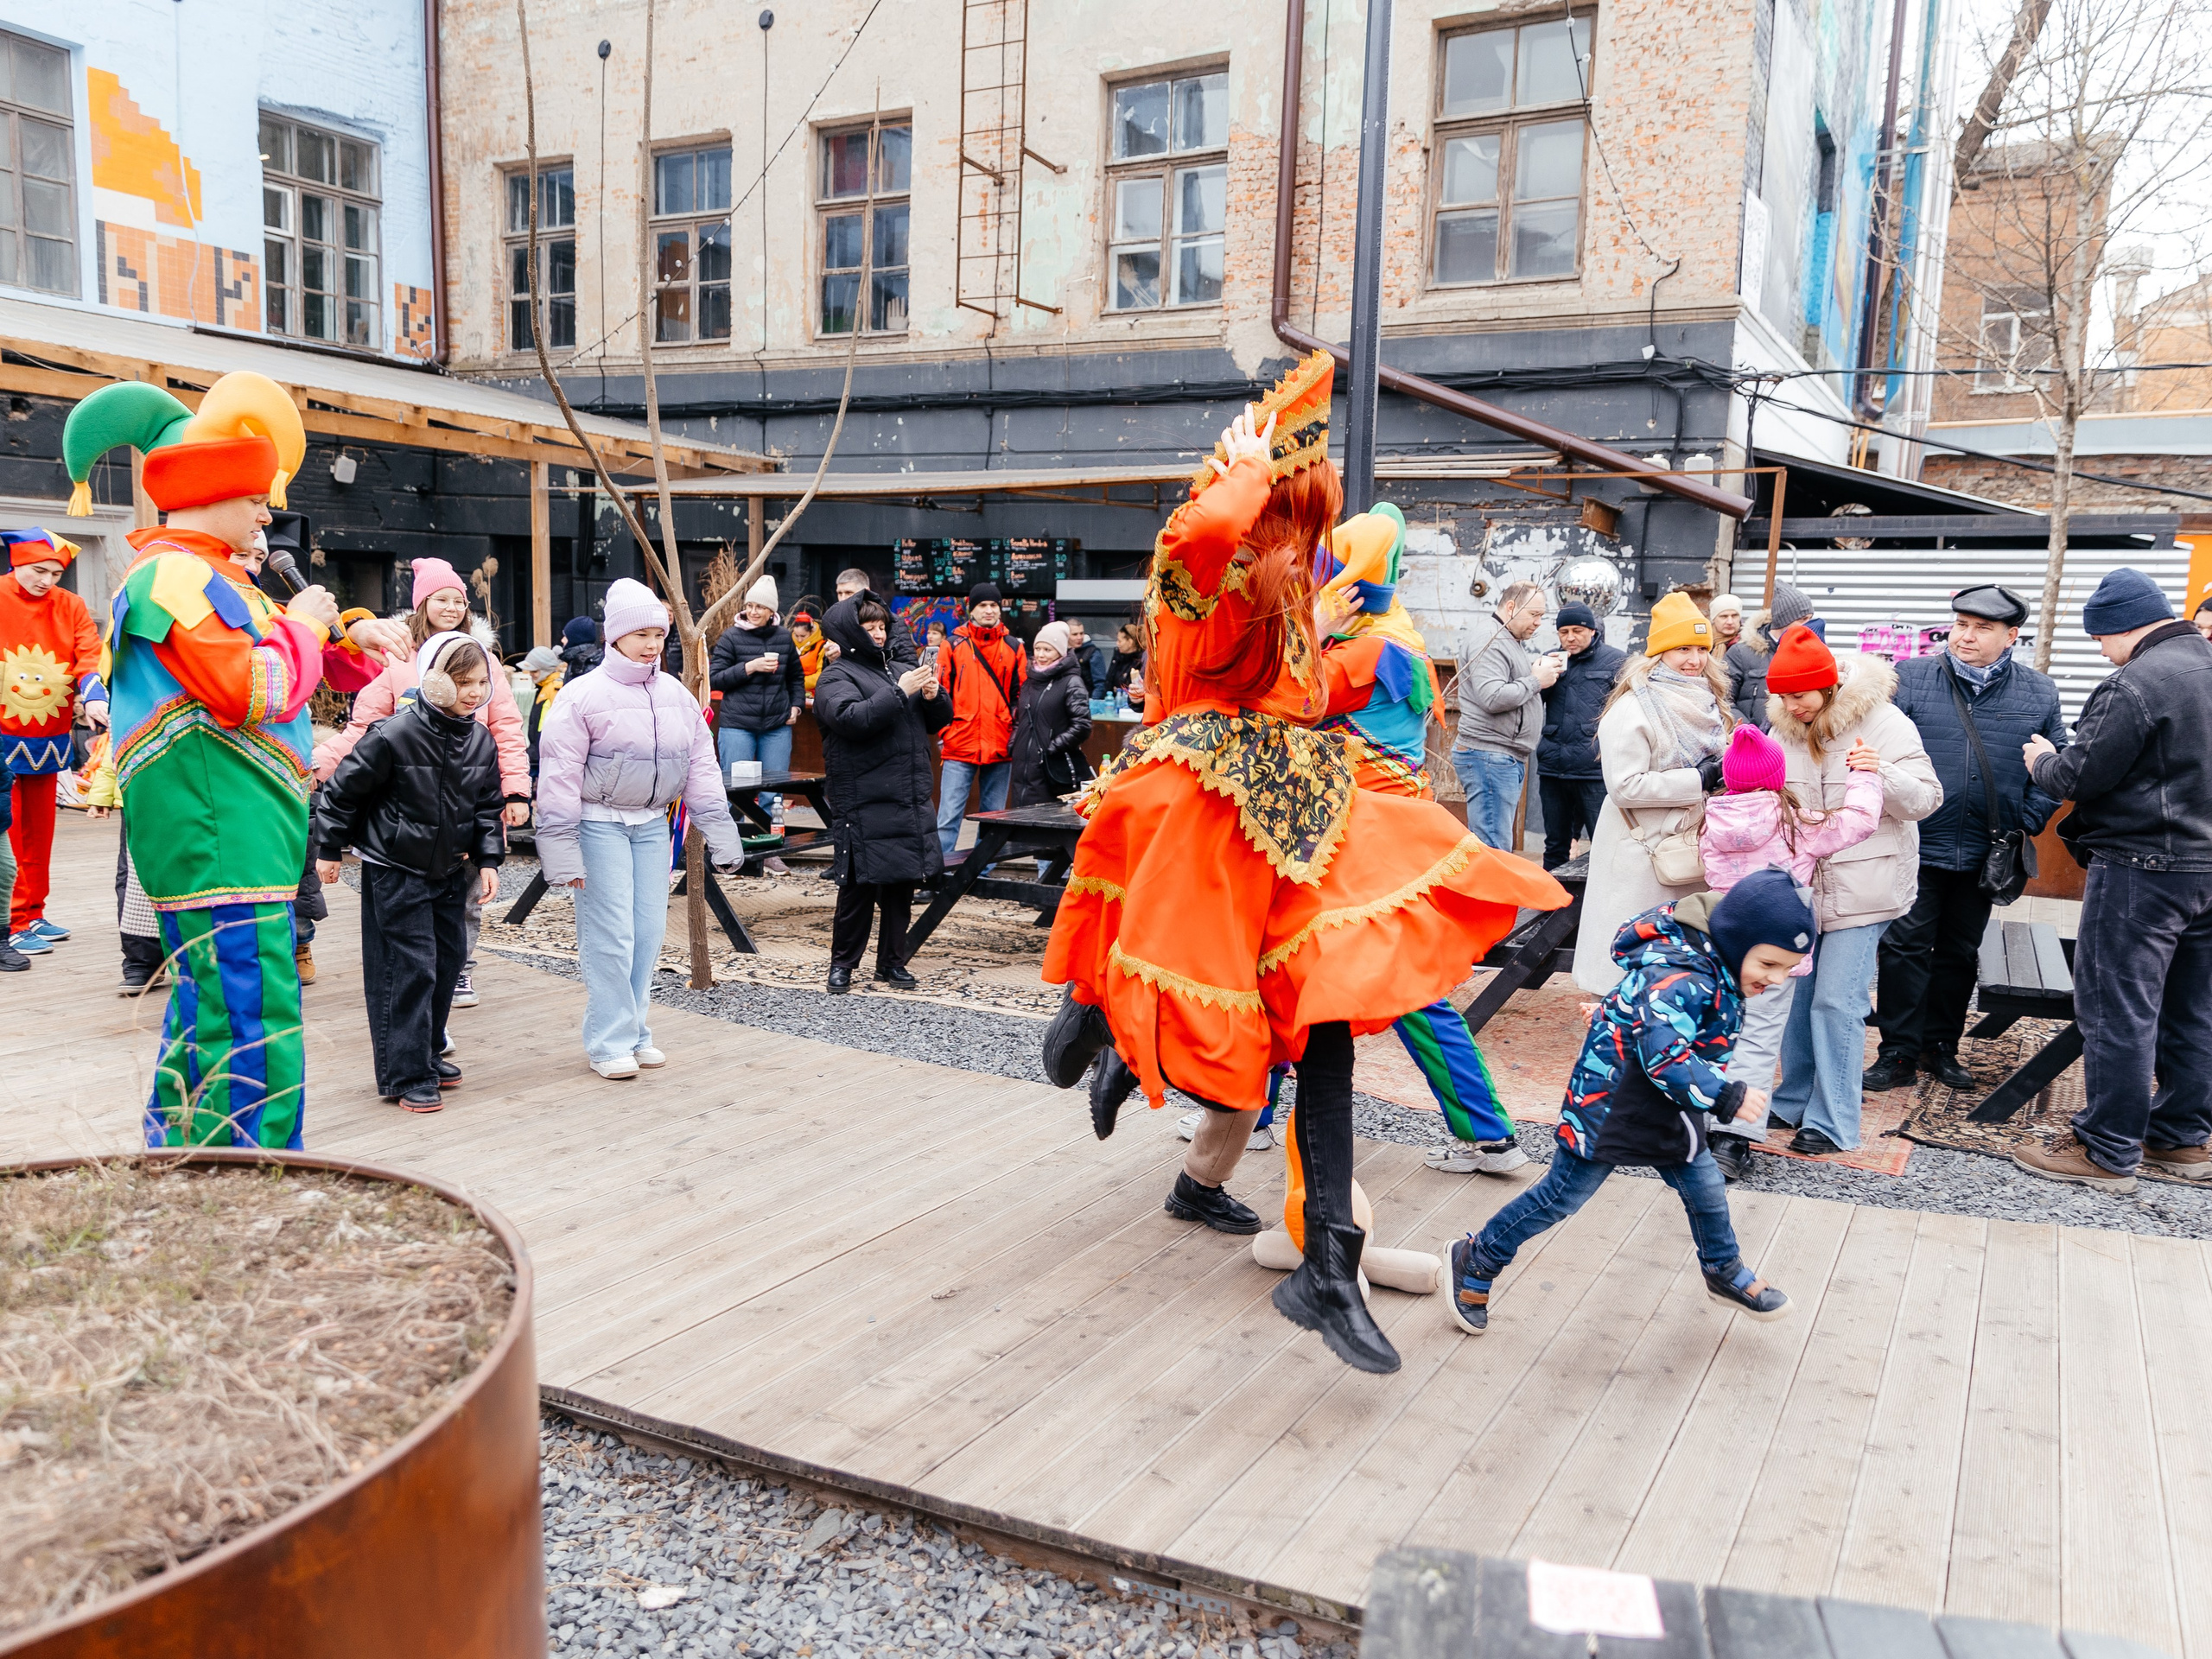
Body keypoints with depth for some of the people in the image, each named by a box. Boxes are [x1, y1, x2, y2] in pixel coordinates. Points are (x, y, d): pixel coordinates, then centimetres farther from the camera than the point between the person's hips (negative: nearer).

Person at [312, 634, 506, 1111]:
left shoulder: (481, 740, -1)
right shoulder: (394, 734, -21)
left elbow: (488, 805, 9)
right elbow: (342, 790, -11)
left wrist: (488, 859, 2)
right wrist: (329, 849, -4)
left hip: (450, 870, 7)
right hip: (395, 870, -7)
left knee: (449, 960, 12)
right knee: (408, 969, -7)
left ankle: (428, 1055, 29)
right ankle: (406, 1076, 2)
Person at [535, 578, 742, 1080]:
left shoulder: (675, 694, 8)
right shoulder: (584, 695, -9)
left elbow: (701, 764, 10)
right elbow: (559, 775, -10)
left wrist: (720, 834, 6)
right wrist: (562, 852, -13)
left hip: (652, 825, 5)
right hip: (599, 825, -5)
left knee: (648, 931, 6)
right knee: (611, 934, -7)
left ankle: (636, 1032, 18)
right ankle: (609, 1042, 3)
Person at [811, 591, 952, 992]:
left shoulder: (901, 669, 16)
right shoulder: (837, 677, -3)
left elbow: (938, 720, 19)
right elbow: (851, 718, -21)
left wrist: (935, 696, -3)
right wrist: (899, 692, -20)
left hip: (909, 800, 6)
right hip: (863, 803, -6)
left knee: (902, 883, 10)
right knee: (859, 884, -2)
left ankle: (892, 962, 21)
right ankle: (843, 962, 13)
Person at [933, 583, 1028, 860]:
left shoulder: (1014, 648, 9)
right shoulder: (954, 645, 3)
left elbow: (1022, 695, 11)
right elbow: (940, 691, 3)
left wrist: (1017, 733, 3)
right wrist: (944, 730, -3)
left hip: (999, 747, 2)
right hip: (960, 745, -2)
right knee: (949, 816, -6)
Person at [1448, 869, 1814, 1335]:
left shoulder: (1714, 964, -1)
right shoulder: (1678, 978, -33)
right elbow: (1663, 1054, -42)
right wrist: (1726, 1095, -41)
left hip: (1665, 1112, 9)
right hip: (1608, 1104, -9)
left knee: (1705, 1188, 15)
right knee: (1564, 1194, 3)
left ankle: (1725, 1274, 42)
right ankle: (1477, 1260, 18)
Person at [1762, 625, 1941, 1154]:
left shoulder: (1883, 723, -10)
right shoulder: (1783, 729, 7)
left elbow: (1925, 800, -11)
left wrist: (1885, 774, -30)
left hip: (1860, 886, -6)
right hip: (1800, 882, 6)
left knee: (1837, 1001, -8)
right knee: (1794, 992, 11)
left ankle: (1833, 1123, 2)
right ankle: (1795, 1100, 27)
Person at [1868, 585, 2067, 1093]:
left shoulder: (2039, 693, 4)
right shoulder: (1910, 678, -3)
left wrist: (2026, 824, -2)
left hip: (1983, 855, 3)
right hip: (1916, 846, -2)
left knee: (1960, 954, 14)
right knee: (1904, 949, -2)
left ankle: (1941, 1046, 27)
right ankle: (1899, 1052, 7)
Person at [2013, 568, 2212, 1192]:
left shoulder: (2135, 684, -17)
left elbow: (2080, 776, -16)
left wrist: (2042, 760, 5)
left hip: (2141, 870, -9)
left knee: (2117, 1012, -2)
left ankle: (2108, 1153, 4)